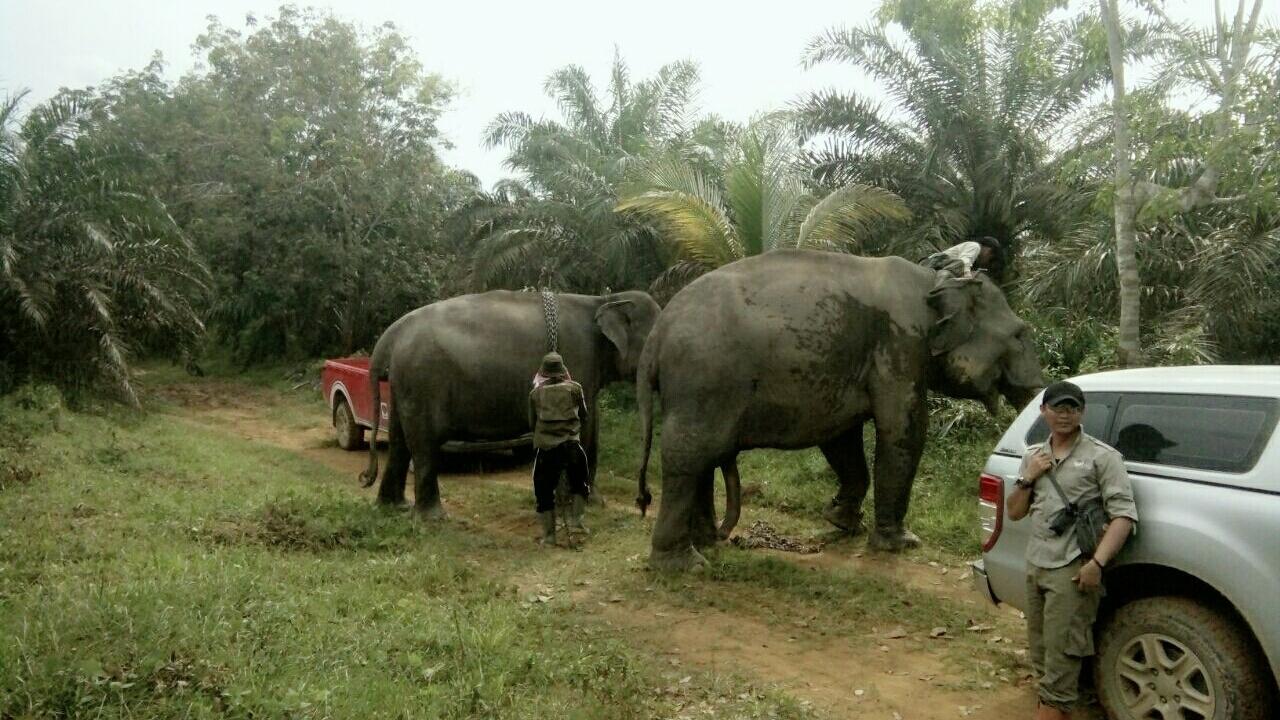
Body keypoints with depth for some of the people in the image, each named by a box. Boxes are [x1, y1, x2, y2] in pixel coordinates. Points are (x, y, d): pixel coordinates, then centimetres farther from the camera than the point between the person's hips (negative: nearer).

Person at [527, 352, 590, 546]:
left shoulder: (535, 393, 4)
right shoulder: (574, 388, 2)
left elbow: (531, 423, 14)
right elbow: (584, 414, 14)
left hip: (545, 448, 0)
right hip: (572, 445, 0)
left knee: (544, 491, 10)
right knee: (579, 485, 22)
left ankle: (549, 535, 9)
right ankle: (575, 521, 11)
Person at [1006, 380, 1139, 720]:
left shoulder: (1102, 457, -4)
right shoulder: (1033, 456, 14)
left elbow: (1123, 514, -12)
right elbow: (1014, 512, 17)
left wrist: (1097, 563, -22)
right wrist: (1028, 478, -1)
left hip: (1073, 570, -6)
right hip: (1035, 566, 7)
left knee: (1061, 654, -6)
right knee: (1041, 652, 15)